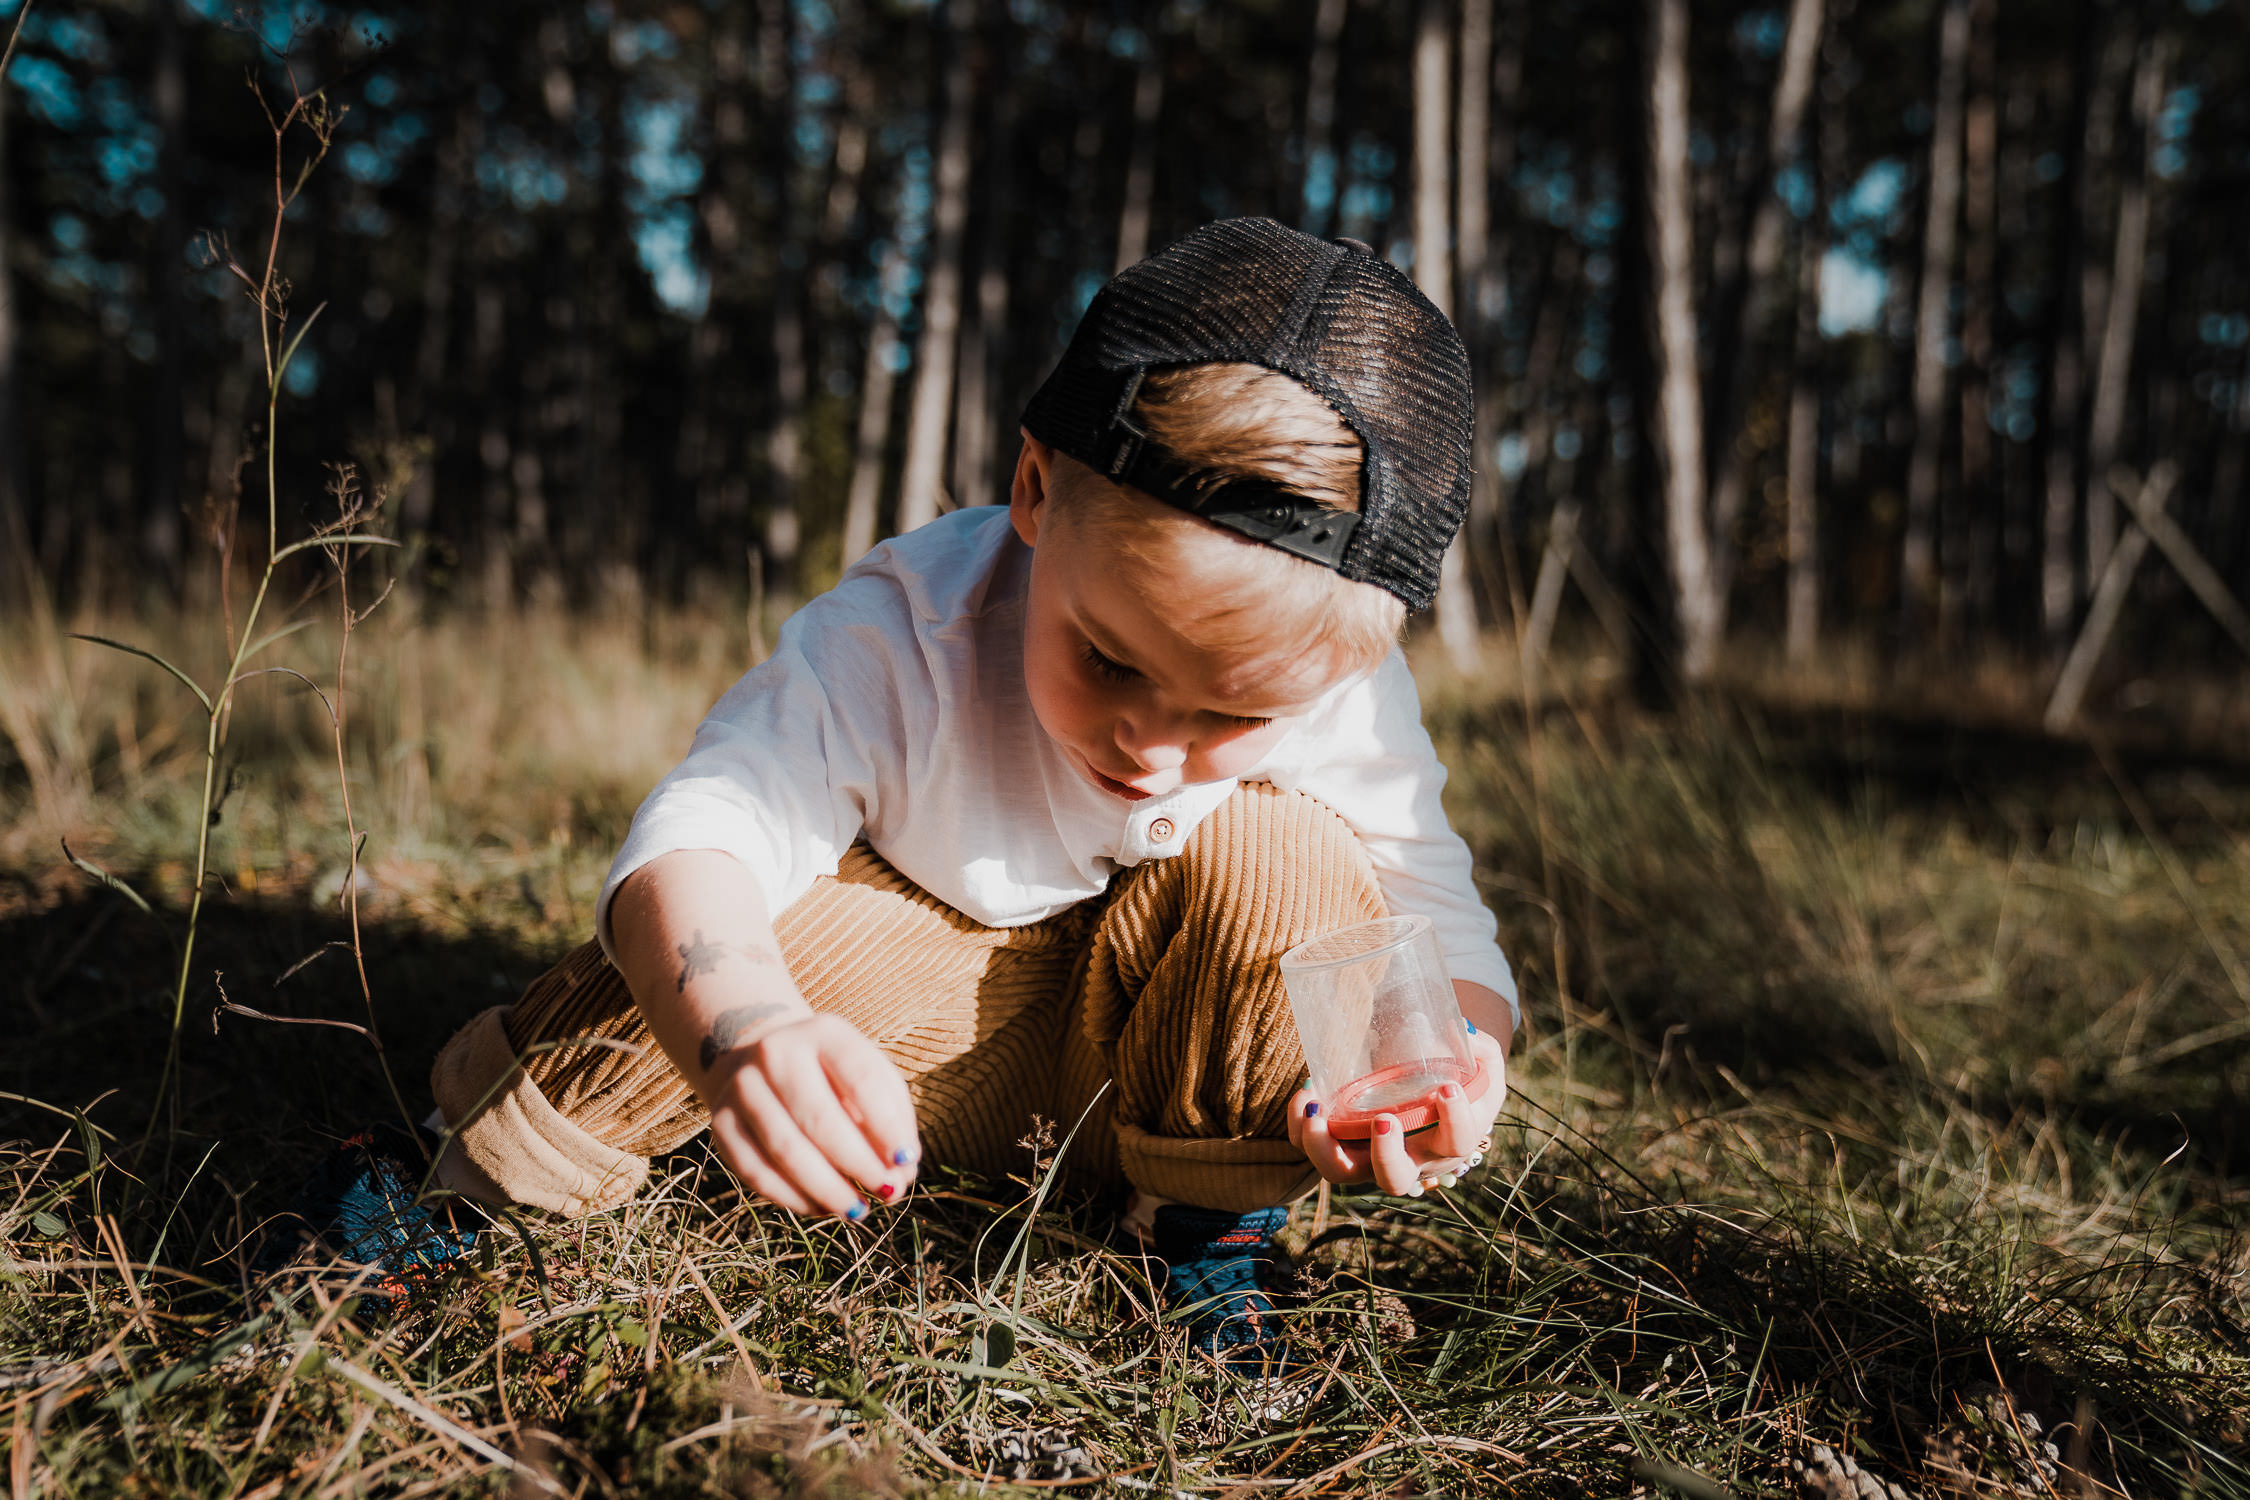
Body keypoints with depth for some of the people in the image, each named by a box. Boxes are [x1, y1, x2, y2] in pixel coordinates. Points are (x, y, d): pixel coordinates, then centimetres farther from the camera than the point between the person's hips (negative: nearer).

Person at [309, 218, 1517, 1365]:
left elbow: (1447, 932, -16)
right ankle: (502, 1162, -6)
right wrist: (737, 1032, -63)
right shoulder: (908, 637, -32)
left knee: (1285, 862, -27)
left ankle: (1211, 1216, -5)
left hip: (1128, 1065, 2)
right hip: (910, 1047, -1)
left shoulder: (1347, 710, -23)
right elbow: (701, 831, -41)